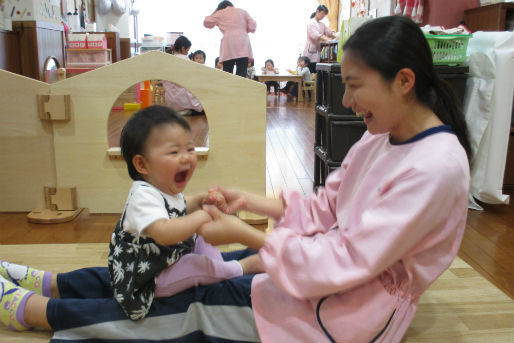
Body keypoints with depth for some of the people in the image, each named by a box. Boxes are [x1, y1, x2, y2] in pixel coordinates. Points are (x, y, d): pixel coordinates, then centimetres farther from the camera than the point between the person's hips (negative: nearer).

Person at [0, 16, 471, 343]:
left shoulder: (438, 166, -24)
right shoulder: (380, 137, 3)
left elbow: (351, 262, -27)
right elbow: (324, 207, 7)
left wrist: (245, 235, -23)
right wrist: (253, 201, -6)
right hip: (342, 266, 7)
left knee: (198, 304, -7)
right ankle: (46, 285, 10)